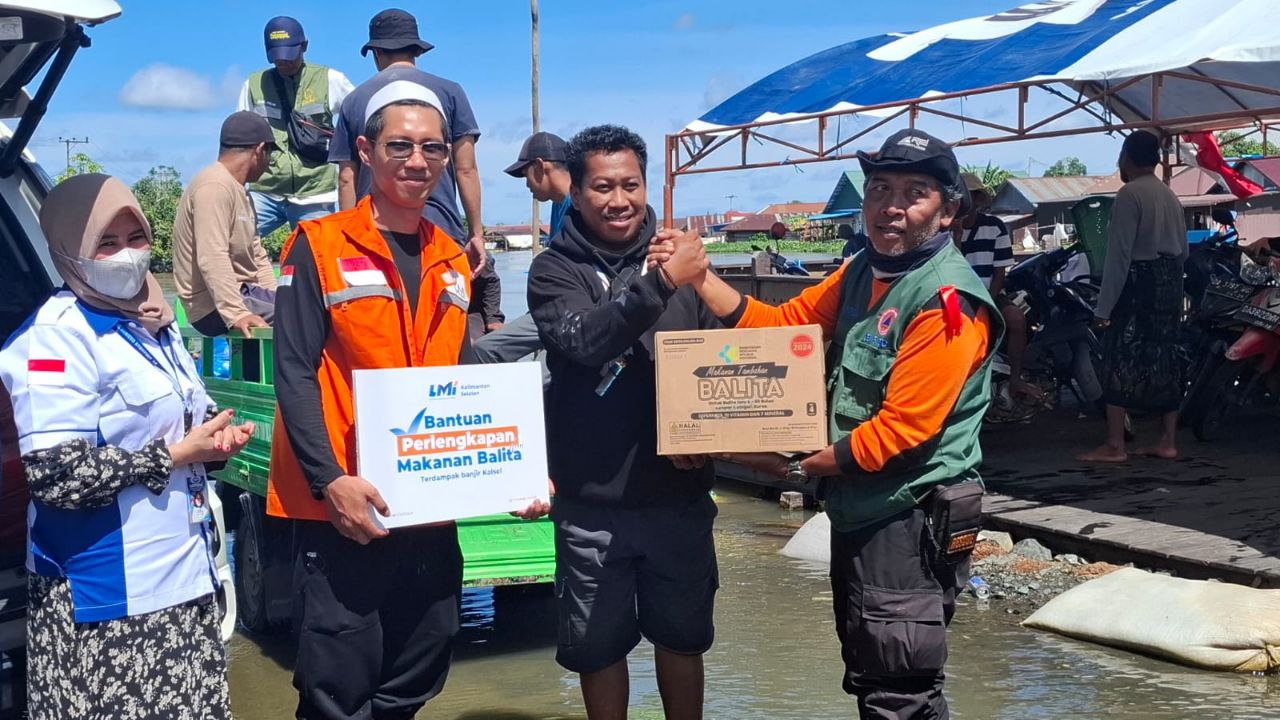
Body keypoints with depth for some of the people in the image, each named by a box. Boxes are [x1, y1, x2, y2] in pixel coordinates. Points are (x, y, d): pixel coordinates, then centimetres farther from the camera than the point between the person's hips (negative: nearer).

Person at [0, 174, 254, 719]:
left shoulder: (152, 323, 12)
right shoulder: (58, 334, -14)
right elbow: (55, 474, -24)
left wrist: (212, 438, 2)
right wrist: (175, 455, -17)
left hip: (181, 572, 8)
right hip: (106, 596, -8)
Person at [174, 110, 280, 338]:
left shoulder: (238, 190, 20)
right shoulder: (215, 187, -14)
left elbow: (257, 255, 20)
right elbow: (213, 260, -25)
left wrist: (279, 299, 7)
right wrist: (236, 314, -32)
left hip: (244, 292, 11)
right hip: (215, 308, -11)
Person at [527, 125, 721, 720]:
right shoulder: (554, 269, -4)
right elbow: (586, 341, -24)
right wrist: (653, 283, -36)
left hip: (680, 492, 2)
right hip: (592, 500, -2)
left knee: (683, 635, 16)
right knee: (599, 644, 12)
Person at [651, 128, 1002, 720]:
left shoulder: (947, 300, -21)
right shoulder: (863, 272, 7)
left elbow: (898, 431, -24)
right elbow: (782, 323, 7)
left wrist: (797, 468, -16)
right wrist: (699, 277, -3)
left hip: (910, 524, -9)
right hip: (856, 514, 9)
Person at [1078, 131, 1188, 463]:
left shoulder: (1129, 194, -12)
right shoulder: (1170, 196, 15)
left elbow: (1119, 253, -16)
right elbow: (1184, 250, 16)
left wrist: (1105, 305, -16)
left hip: (1137, 285, -8)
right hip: (1170, 285, 8)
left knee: (1119, 361, -5)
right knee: (1164, 361, 10)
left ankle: (1114, 445, -7)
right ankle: (1167, 441, 13)